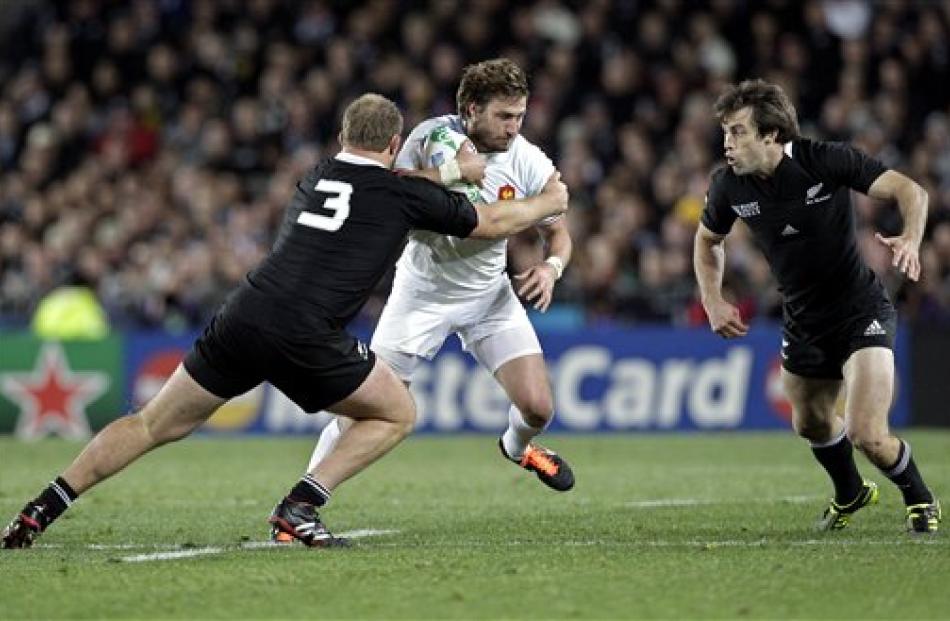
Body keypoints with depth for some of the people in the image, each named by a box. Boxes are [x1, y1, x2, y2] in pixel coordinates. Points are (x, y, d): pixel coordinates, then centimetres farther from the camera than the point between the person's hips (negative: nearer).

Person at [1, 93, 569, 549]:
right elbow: (494, 223, 21)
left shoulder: (315, 180, 23)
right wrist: (550, 201, 40)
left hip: (241, 322, 5)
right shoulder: (405, 194, 8)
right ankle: (302, 504, 2)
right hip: (306, 339, -5)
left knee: (155, 425, 16)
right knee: (398, 413, 16)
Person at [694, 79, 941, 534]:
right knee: (812, 424, 22)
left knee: (868, 436, -16)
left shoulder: (827, 161, -22)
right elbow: (707, 240, 13)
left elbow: (910, 191, -19)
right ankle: (850, 494, 54)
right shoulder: (729, 186, -9)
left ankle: (920, 500, 15)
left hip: (862, 313, -6)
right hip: (802, 323, 6)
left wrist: (910, 239, -39)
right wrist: (713, 301, -1)